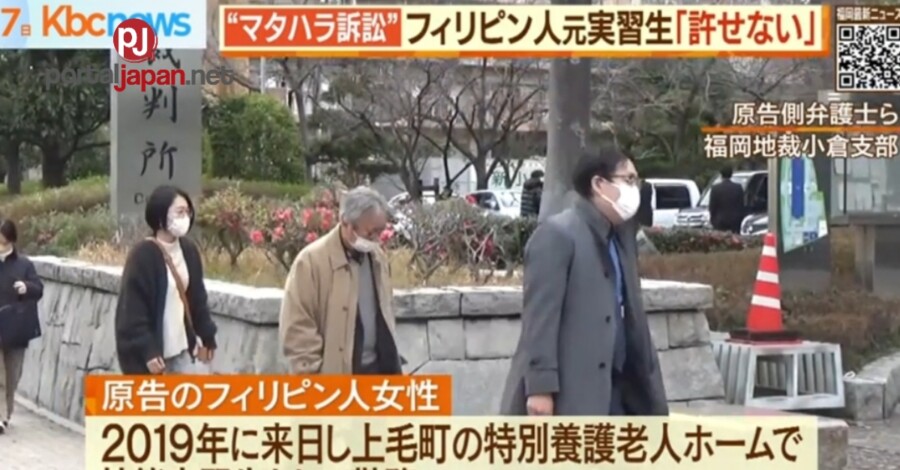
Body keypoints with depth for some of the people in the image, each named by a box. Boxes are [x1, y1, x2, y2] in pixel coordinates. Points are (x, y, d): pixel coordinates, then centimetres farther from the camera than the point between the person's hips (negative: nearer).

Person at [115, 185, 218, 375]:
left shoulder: (188, 250, 4)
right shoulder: (143, 255, -17)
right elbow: (132, 311, -18)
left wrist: (207, 336, 13)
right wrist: (147, 350, -22)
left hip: (185, 346, 6)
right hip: (153, 350, -6)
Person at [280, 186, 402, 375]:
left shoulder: (377, 258, 8)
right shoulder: (312, 260, -15)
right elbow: (297, 328, -16)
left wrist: (391, 365, 16)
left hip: (376, 370, 7)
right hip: (336, 374, -7)